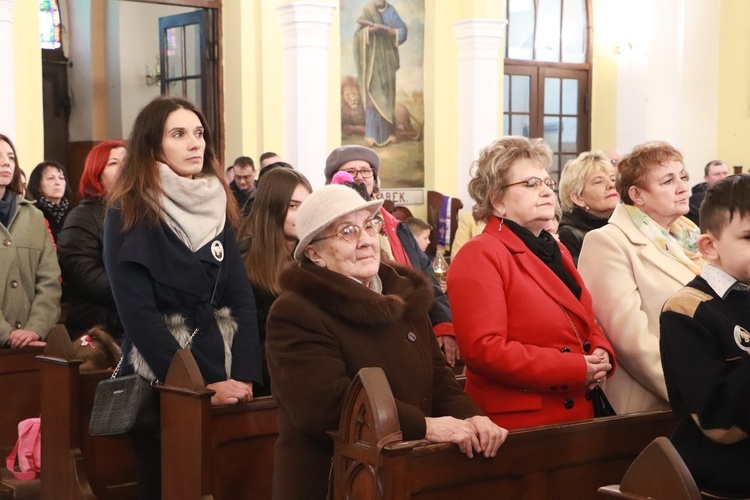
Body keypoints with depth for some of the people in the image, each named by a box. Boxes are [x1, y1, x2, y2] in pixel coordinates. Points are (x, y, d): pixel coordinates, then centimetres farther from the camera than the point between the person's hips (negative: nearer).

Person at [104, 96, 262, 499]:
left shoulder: (217, 208, 6)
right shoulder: (128, 214, -9)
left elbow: (241, 297, 2)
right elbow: (138, 313, -15)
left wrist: (245, 375, -11)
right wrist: (200, 385, -18)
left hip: (225, 375, 5)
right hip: (160, 380, -5)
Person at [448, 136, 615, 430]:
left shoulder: (556, 251, 15)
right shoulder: (478, 256, -11)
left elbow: (587, 326, 21)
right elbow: (482, 349, -21)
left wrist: (601, 355, -3)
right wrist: (574, 369, -19)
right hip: (516, 425, -8)